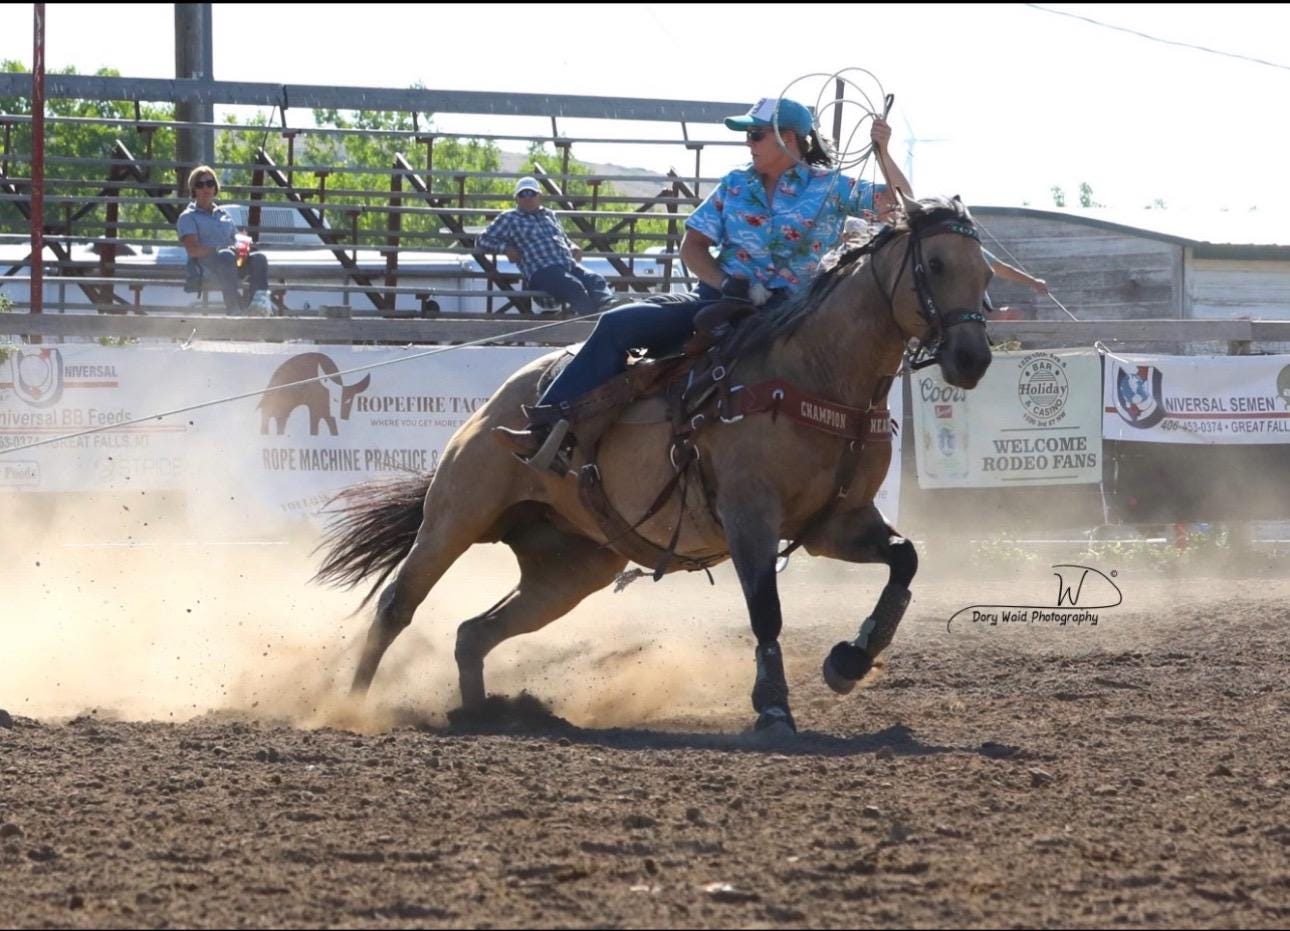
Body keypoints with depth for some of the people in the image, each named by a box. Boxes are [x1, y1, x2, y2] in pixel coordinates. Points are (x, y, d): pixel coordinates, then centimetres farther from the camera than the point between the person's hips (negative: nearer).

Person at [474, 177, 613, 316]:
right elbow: (481, 241, 13)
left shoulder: (550, 215, 30)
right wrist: (506, 247, -5)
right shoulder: (509, 219, 14)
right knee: (575, 288, -35)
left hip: (570, 266, 6)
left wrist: (573, 247, 16)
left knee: (596, 281, -27)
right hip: (542, 273, -5)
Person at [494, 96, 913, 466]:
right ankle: (548, 428, -22)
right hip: (721, 296, 4)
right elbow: (692, 246, 13)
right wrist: (726, 283, -6)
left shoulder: (830, 188, 4)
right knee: (619, 325, -15)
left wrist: (883, 153, -12)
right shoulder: (735, 185, 15)